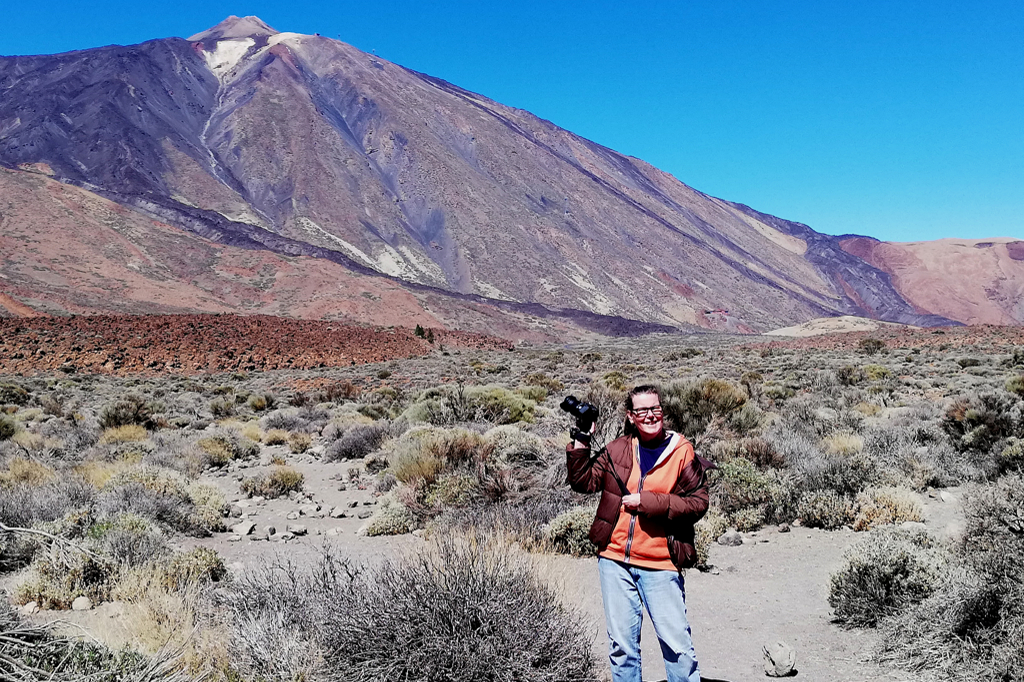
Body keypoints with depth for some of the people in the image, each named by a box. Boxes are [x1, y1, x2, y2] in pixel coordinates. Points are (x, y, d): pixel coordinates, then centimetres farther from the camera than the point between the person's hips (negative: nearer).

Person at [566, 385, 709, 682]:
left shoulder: (681, 451, -2)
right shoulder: (617, 449, 7)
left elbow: (698, 502, -8)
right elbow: (583, 482, 7)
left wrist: (648, 501, -14)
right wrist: (581, 443, -3)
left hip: (660, 565, -3)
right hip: (615, 560, 3)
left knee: (677, 644, -3)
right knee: (621, 645, 11)